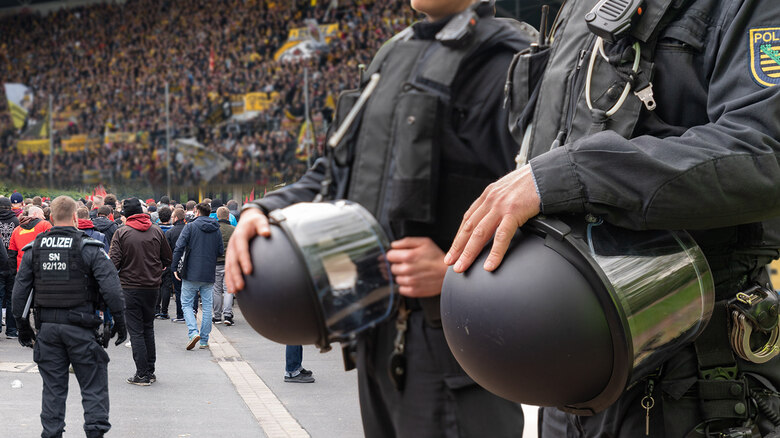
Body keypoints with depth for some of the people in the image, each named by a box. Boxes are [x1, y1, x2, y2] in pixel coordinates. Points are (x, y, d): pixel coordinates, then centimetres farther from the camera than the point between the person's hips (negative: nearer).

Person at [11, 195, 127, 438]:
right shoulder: (89, 248, -8)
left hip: (47, 326, 4)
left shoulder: (34, 249, 4)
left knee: (53, 386, 13)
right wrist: (119, 322, -4)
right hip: (81, 326, -4)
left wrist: (23, 326, 16)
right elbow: (111, 288, -13)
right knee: (93, 385, 5)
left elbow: (20, 290, 7)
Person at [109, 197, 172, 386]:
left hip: (130, 287, -4)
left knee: (136, 331, 1)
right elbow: (167, 259, 8)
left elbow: (114, 262, -12)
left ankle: (142, 374, 0)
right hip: (152, 286, 4)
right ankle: (150, 371, 19)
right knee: (148, 328, 16)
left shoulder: (121, 233, -9)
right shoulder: (156, 231, 1)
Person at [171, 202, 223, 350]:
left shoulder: (190, 226, -6)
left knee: (186, 304, 7)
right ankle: (204, 340, 10)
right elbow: (221, 251, 9)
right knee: (207, 306, 9)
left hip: (191, 273, -3)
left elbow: (179, 247, -13)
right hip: (209, 275, 3)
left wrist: (174, 267, -7)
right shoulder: (216, 230, 6)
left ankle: (193, 332, -13)